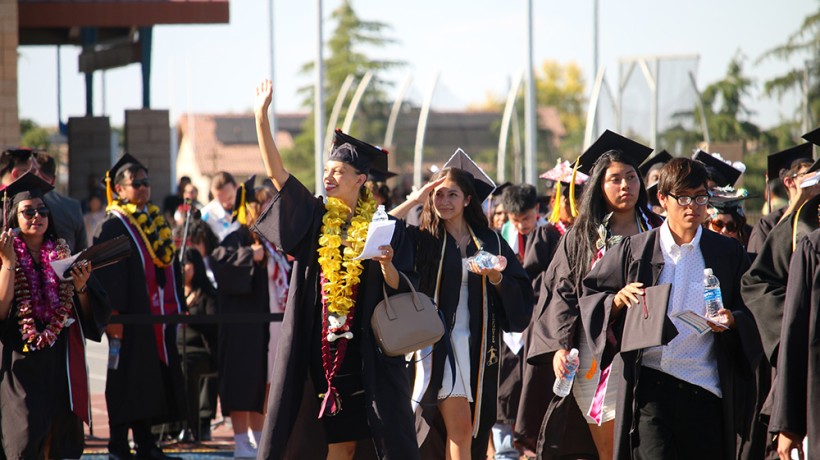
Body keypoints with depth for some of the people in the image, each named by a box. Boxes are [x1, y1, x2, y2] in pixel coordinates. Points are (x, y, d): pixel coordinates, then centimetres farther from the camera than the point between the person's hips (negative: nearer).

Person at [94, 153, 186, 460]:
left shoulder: (158, 223, 16)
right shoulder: (113, 227, -7)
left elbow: (172, 267, 21)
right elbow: (107, 274, -14)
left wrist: (178, 305, 15)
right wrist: (112, 314, -21)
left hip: (160, 317, 7)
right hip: (131, 318, -7)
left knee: (153, 382, 10)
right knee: (128, 381, -5)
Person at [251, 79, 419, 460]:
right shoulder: (315, 218, 6)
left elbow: (400, 289, 0)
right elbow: (275, 171, 0)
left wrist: (386, 264, -21)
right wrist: (261, 116, -8)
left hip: (367, 351, -2)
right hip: (323, 347, 2)